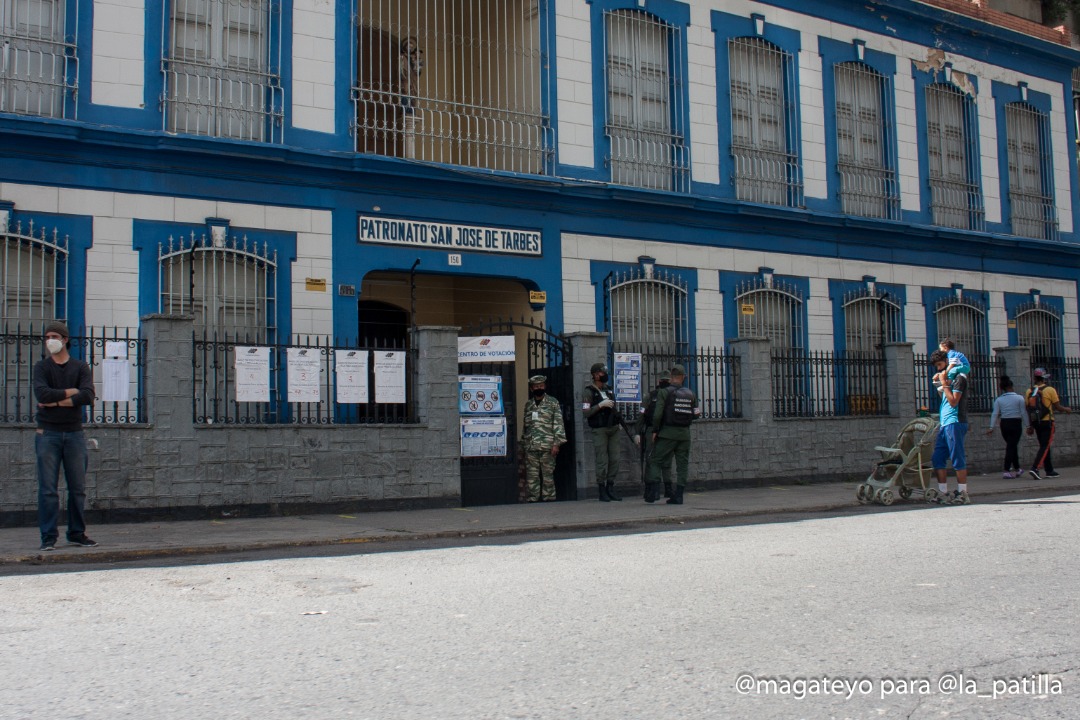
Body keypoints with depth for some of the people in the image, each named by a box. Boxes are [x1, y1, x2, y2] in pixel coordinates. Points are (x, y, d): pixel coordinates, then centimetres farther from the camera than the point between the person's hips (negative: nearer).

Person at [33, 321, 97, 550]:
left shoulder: (81, 367, 7)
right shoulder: (42, 367, 5)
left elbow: (88, 396, -10)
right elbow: (42, 394, -14)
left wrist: (57, 401, -11)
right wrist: (71, 392, -6)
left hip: (74, 432, 1)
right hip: (48, 433, -1)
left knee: (78, 488, 4)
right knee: (48, 489, -3)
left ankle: (77, 533, 14)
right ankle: (48, 537, 2)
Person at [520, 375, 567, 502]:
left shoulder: (553, 403, 3)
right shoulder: (528, 404, 15)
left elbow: (558, 424, -2)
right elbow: (524, 425, 18)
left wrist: (556, 443, -10)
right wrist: (523, 443, 12)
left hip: (547, 445, -3)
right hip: (530, 446, 3)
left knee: (548, 473, 0)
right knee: (531, 475, 2)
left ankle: (548, 497, 5)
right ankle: (532, 498, 7)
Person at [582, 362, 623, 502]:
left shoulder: (609, 389, 14)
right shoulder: (588, 391, -6)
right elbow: (585, 412, -13)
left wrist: (619, 421, 16)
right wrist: (600, 405, -18)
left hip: (613, 428, 6)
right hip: (599, 430, -6)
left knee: (614, 459, 3)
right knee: (602, 461, -5)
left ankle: (610, 487, 13)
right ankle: (602, 491, 2)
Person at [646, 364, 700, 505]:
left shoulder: (664, 392, -6)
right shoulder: (690, 394, 7)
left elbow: (657, 414, -13)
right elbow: (695, 414, 8)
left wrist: (655, 431, -4)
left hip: (668, 433, -4)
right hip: (684, 434, 4)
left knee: (656, 461, 3)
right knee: (682, 464, 8)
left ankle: (653, 492, -9)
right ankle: (678, 496, 4)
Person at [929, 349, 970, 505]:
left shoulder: (958, 378, -6)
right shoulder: (947, 379, 21)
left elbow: (953, 401, -14)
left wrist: (944, 383, -10)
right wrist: (939, 385, 13)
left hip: (955, 423, -9)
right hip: (945, 424, 9)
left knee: (958, 459, -7)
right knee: (937, 459, 5)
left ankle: (962, 493, -4)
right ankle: (943, 493, 8)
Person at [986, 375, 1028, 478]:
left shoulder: (999, 400, 0)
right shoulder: (1019, 398, -5)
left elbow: (995, 414, -5)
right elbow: (1023, 413, -6)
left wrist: (991, 427, -4)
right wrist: (1027, 426, 1)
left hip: (1004, 424, 3)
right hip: (1016, 423, -3)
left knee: (1011, 446, 17)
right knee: (1011, 447, -3)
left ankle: (1017, 469, 27)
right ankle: (1007, 471, -11)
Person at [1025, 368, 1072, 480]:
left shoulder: (1029, 392, 4)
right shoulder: (1050, 390, -9)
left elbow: (1028, 410, 6)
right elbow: (1058, 407, -7)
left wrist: (1030, 426, 12)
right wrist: (1067, 409, 15)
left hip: (1036, 423, 5)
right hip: (1047, 422, -5)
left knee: (1044, 446, 15)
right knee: (1045, 446, -5)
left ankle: (1049, 471, 19)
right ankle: (1034, 468, -21)